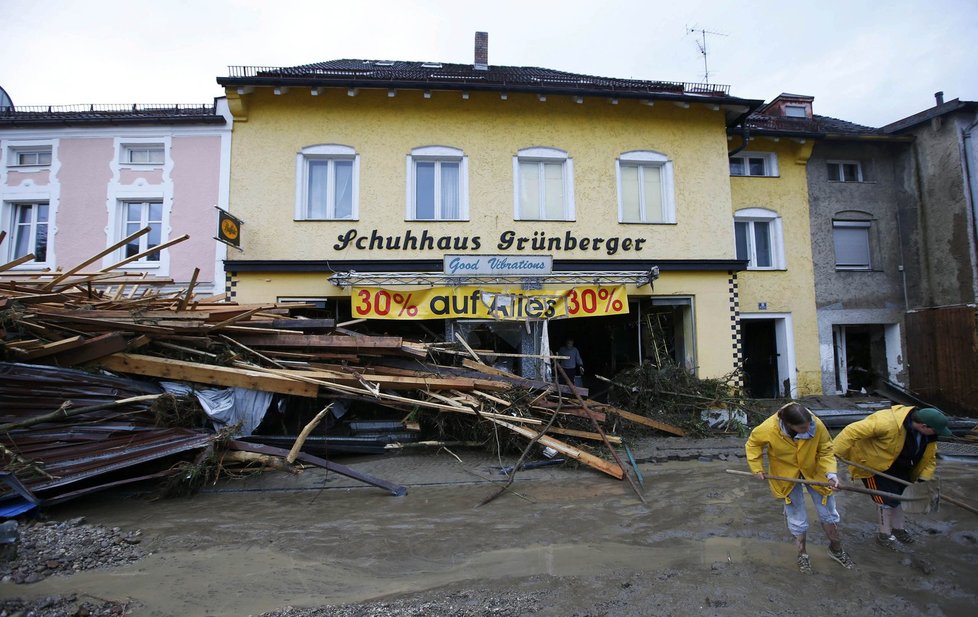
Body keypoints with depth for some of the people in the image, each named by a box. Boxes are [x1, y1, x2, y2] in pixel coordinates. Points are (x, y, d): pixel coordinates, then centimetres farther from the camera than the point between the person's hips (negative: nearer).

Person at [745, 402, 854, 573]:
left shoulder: (817, 425, -30)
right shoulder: (769, 429, -33)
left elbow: (826, 451, -14)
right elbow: (753, 443, -12)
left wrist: (831, 473, -28)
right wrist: (757, 469, -12)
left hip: (814, 471, 2)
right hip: (787, 475, -2)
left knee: (828, 512, 17)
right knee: (797, 519, 8)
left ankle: (836, 549, 44)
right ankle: (802, 554, 34)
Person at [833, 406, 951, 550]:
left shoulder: (928, 435, -11)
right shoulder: (888, 422, -40)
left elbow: (929, 457, 5)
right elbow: (853, 431, -42)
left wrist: (923, 480, -4)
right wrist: (833, 454, -41)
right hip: (874, 464, -8)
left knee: (902, 494, 16)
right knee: (888, 499, -4)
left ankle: (899, 529, 38)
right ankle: (884, 535, 16)